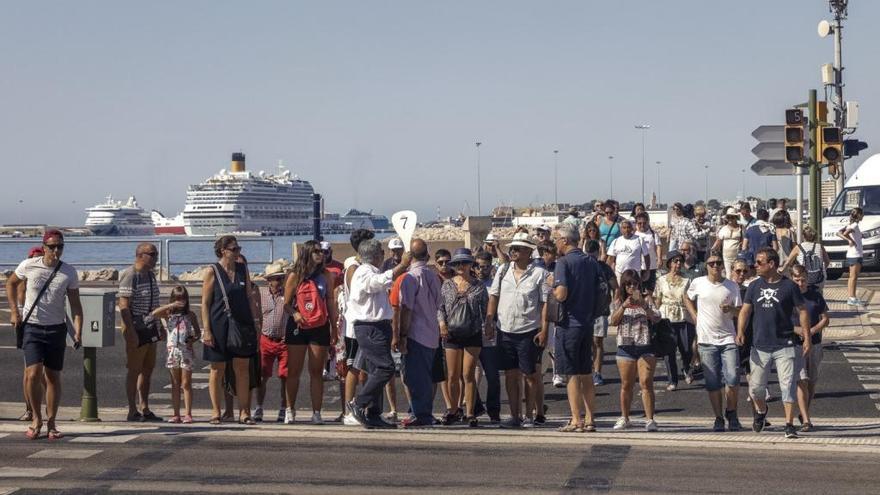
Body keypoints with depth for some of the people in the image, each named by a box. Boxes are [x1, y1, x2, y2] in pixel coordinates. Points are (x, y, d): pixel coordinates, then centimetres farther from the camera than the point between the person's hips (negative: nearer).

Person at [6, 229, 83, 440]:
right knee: (33, 374, -13)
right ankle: (36, 418, 6)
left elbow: (75, 304, 0)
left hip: (56, 329, 1)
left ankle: (51, 423, 15)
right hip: (31, 328, -1)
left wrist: (78, 332, -10)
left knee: (53, 377, 4)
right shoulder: (28, 266, -6)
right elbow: (11, 283, 12)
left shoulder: (69, 272, -4)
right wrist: (14, 311, 4)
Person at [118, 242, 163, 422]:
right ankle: (133, 411, 1)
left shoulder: (150, 275, 13)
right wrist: (131, 332, -24)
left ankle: (145, 409, 19)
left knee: (148, 369, 12)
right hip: (136, 329, -9)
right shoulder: (130, 275, -14)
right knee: (134, 370, -4)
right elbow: (123, 305, -19)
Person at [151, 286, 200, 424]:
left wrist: (193, 340, -12)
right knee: (175, 384, 6)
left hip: (186, 351, -1)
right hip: (172, 350, 1)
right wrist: (171, 305, -20)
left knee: (186, 384, -1)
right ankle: (176, 414, 9)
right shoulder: (168, 314, 4)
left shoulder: (190, 315, 4)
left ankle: (188, 414, 1)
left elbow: (198, 333, 9)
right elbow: (154, 314, -15)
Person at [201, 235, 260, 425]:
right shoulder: (212, 272, -3)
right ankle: (216, 412, 10)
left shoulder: (243, 269, 10)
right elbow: (205, 303, -5)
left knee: (242, 369, 3)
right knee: (218, 369, 3)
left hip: (243, 324, 4)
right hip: (219, 326, -4)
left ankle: (243, 412, 6)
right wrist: (206, 330, -11)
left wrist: (255, 321, 9)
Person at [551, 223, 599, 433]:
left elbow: (561, 294, -21)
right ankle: (589, 419, 12)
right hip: (588, 322, 7)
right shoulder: (591, 262, 11)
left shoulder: (564, 262, -12)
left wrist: (552, 287, -3)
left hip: (569, 323, -7)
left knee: (572, 374, -2)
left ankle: (576, 420, -2)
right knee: (586, 374, 11)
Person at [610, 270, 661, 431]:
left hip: (645, 346, -2)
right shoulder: (619, 301, 10)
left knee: (646, 383, -9)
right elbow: (614, 321, -3)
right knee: (626, 385, 8)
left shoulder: (647, 299, 7)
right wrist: (624, 306, -17)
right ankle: (624, 418, 19)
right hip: (625, 347, 2)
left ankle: (650, 419, -10)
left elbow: (656, 319, -4)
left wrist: (644, 305, -18)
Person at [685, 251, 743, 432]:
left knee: (732, 379, -11)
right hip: (706, 340, 0)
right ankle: (718, 418, 14)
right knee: (713, 383, 3)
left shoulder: (732, 286, 3)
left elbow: (740, 311, 3)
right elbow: (687, 299, 20)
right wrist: (695, 316, 6)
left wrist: (731, 309, -19)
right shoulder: (698, 283, 2)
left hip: (728, 339, 0)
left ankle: (731, 413, 10)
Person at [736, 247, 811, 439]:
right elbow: (745, 310, 7)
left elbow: (802, 311, 1)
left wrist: (807, 338, -4)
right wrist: (740, 332, -9)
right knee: (756, 386, 8)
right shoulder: (755, 286, 8)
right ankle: (761, 411, 37)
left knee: (788, 385, -6)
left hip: (785, 345, -3)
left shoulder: (789, 286, -2)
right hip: (760, 346, 3)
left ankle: (789, 425, -1)